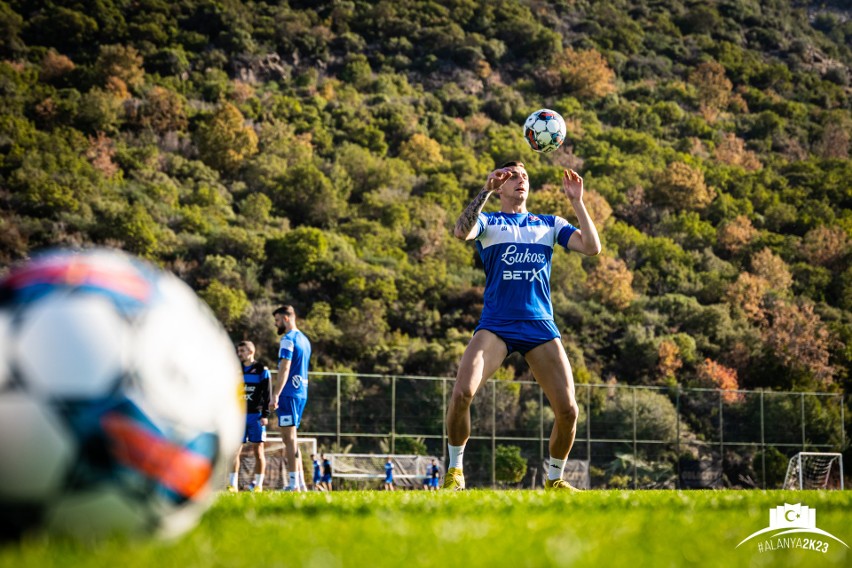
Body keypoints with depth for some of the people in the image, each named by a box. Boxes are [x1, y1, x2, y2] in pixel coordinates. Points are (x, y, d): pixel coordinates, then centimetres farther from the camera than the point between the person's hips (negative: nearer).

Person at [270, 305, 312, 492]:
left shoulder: (288, 339, -11)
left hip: (289, 393, -9)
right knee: (290, 438, 15)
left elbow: (285, 369, -18)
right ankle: (300, 483, 13)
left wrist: (276, 395, -20)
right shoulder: (304, 339, 18)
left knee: (289, 438, -8)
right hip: (302, 392, 9)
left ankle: (294, 484, -11)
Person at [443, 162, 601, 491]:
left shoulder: (549, 224, 18)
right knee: (462, 393, -22)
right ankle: (455, 471, -3)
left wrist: (577, 202, 0)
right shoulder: (488, 222, 10)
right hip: (496, 325, -2)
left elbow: (592, 247, 5)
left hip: (540, 325, 2)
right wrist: (486, 191, -19)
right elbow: (461, 232, -13)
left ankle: (555, 479, 13)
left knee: (567, 409, -8)